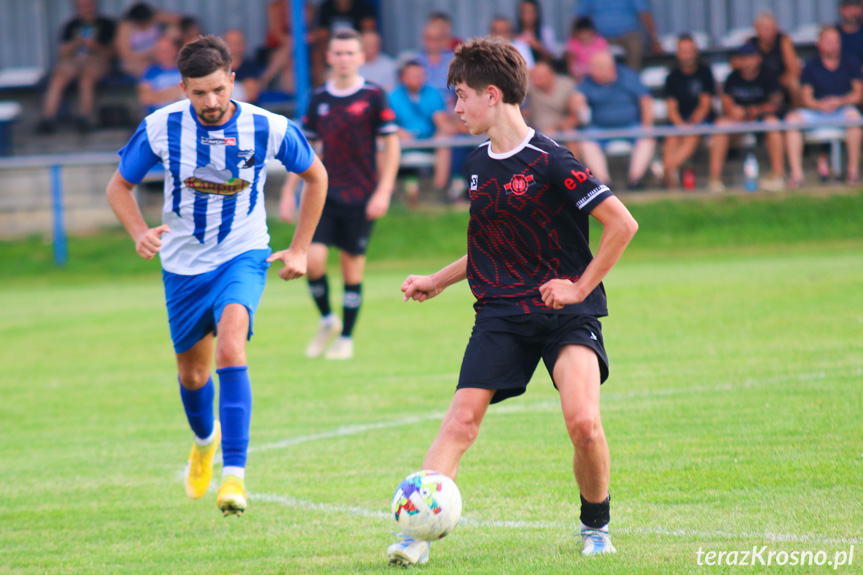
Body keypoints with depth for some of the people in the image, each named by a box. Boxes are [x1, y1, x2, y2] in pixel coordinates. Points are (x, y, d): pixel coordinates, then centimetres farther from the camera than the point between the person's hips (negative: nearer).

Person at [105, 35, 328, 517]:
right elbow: (120, 185, 0)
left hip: (243, 256, -2)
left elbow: (316, 176, 5)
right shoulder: (162, 128, -14)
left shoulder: (269, 129, -15)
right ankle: (205, 439, 51)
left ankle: (235, 473, -30)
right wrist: (140, 233, -19)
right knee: (192, 374, 15)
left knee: (230, 346, -28)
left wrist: (300, 249, 3)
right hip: (183, 263, 2)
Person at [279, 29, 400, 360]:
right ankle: (327, 321, 14)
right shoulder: (318, 99, 6)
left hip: (361, 196, -2)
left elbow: (391, 144, -3)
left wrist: (383, 191, -11)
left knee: (352, 267, 1)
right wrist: (289, 191, 10)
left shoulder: (373, 97, -4)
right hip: (326, 193, 3)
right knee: (313, 258, -11)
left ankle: (346, 339, 14)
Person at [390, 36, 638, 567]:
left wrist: (581, 287, -12)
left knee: (584, 423, -21)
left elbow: (622, 224, -13)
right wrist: (438, 281, 20)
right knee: (462, 419, -11)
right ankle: (417, 532, -15)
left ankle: (596, 525, 4)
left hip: (566, 311, -6)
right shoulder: (478, 164, 11)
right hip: (501, 313, 6)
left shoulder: (550, 162, -12)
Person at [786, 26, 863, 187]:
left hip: (843, 109, -1)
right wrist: (820, 105, -21)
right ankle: (796, 174, -31)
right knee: (792, 118, -27)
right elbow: (807, 98, 1)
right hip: (817, 112, 1)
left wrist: (840, 101, -16)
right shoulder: (811, 66, 6)